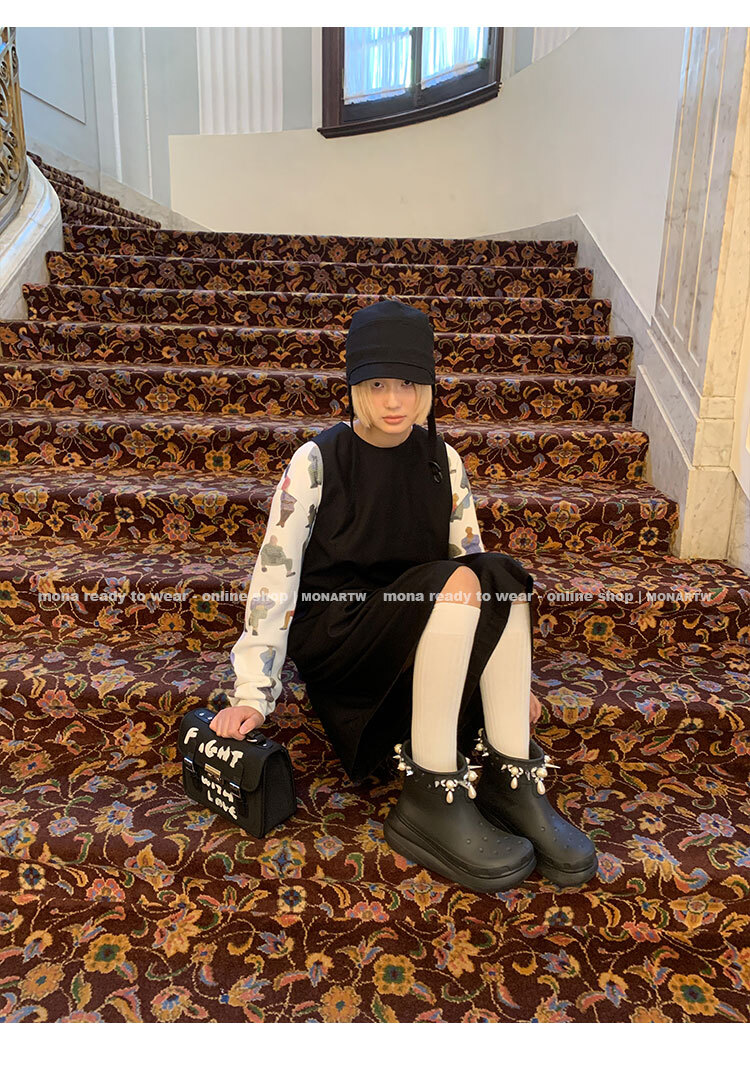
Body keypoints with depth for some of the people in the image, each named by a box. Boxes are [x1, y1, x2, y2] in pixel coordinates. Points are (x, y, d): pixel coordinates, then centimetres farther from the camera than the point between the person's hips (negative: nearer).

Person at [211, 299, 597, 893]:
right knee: (454, 583, -31)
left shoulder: (444, 463, 2)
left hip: (423, 639, 4)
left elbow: (472, 557, 6)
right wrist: (252, 693, -19)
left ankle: (513, 779, -20)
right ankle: (430, 799, -26)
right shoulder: (317, 463, -10)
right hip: (332, 636, -4)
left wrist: (507, 673, 6)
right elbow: (275, 576, -13)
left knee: (501, 576, -24)